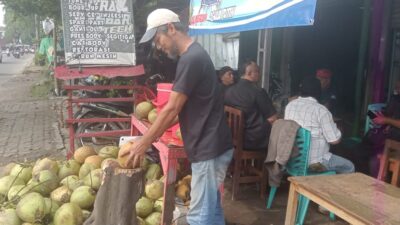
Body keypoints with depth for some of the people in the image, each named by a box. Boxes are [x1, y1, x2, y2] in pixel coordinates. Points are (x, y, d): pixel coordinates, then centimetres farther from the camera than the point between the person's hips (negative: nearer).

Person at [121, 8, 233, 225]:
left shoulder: (191, 59, -18)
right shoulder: (195, 56, 14)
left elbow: (172, 109, -18)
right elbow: (179, 110, 17)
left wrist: (144, 143, -8)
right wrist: (150, 137, 15)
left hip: (209, 149, -10)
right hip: (210, 147, 10)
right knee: (211, 208, 19)